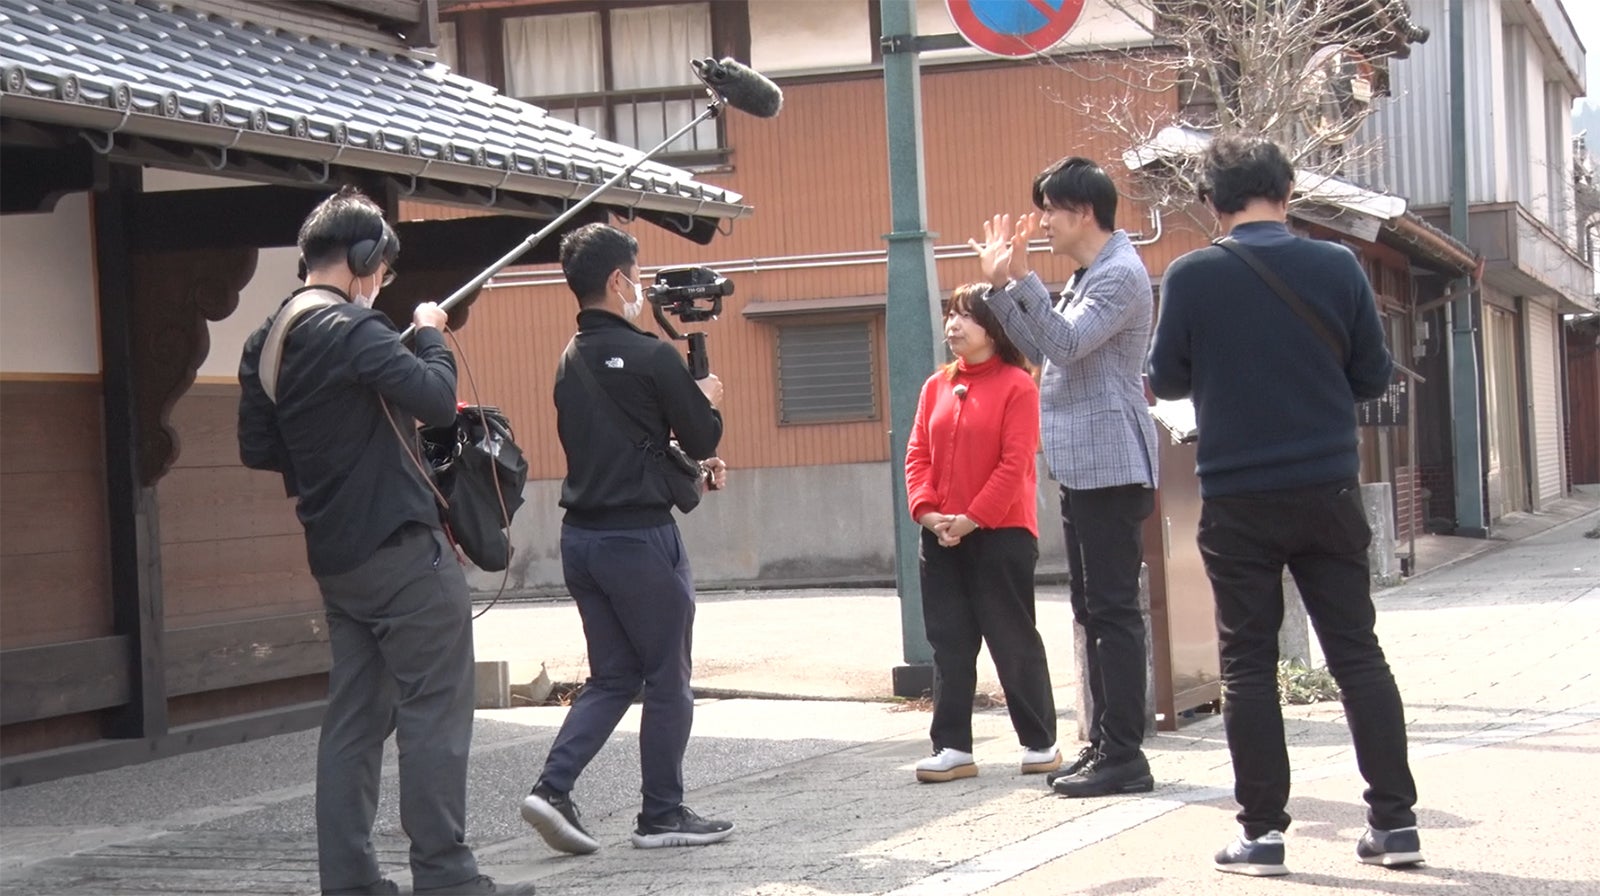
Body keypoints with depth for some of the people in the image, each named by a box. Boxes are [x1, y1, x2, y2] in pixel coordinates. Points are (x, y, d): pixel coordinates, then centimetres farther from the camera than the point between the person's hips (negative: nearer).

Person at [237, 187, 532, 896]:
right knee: (435, 712, -4)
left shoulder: (266, 343, 11)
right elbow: (437, 400, -20)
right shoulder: (354, 330, -15)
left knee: (354, 717, 10)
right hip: (401, 548, -8)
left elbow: (257, 450, 15)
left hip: (335, 558, 8)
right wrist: (431, 335, -4)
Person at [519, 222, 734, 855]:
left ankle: (553, 787, 1)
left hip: (581, 535, 7)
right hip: (641, 538, -7)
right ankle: (662, 815, 11)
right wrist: (707, 400, 14)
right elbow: (702, 436, -7)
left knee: (612, 677, 15)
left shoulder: (570, 363, 11)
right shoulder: (652, 357, -13)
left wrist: (692, 467, 23)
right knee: (667, 680, 5)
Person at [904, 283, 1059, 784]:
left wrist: (972, 519, -16)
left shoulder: (1017, 386, -7)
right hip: (941, 537, 6)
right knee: (949, 644, 6)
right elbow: (918, 455, 8)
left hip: (1000, 535, -6)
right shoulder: (936, 387, 11)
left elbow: (1014, 464, -13)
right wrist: (927, 512, -8)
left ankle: (1040, 743, 11)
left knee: (1014, 640, 1)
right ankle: (952, 747, 10)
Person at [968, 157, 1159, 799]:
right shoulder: (1089, 277, 19)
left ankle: (1124, 756, -7)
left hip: (1112, 468, -11)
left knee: (1113, 609, -9)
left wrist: (1023, 278, -22)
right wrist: (998, 286, 14)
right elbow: (1040, 348, 21)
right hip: (1084, 468, 11)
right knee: (1093, 609, 13)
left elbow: (1066, 343, -23)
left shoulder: (1121, 275, -13)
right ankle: (1103, 744, 19)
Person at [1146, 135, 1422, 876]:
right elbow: (1374, 376, 3)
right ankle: (1395, 821, 9)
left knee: (1248, 664, 7)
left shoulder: (1191, 277, -8)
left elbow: (1166, 380, 1)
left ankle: (1262, 831, 6)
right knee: (1357, 654, 9)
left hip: (1237, 501, -1)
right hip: (1328, 490, 2)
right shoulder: (1336, 266, -4)